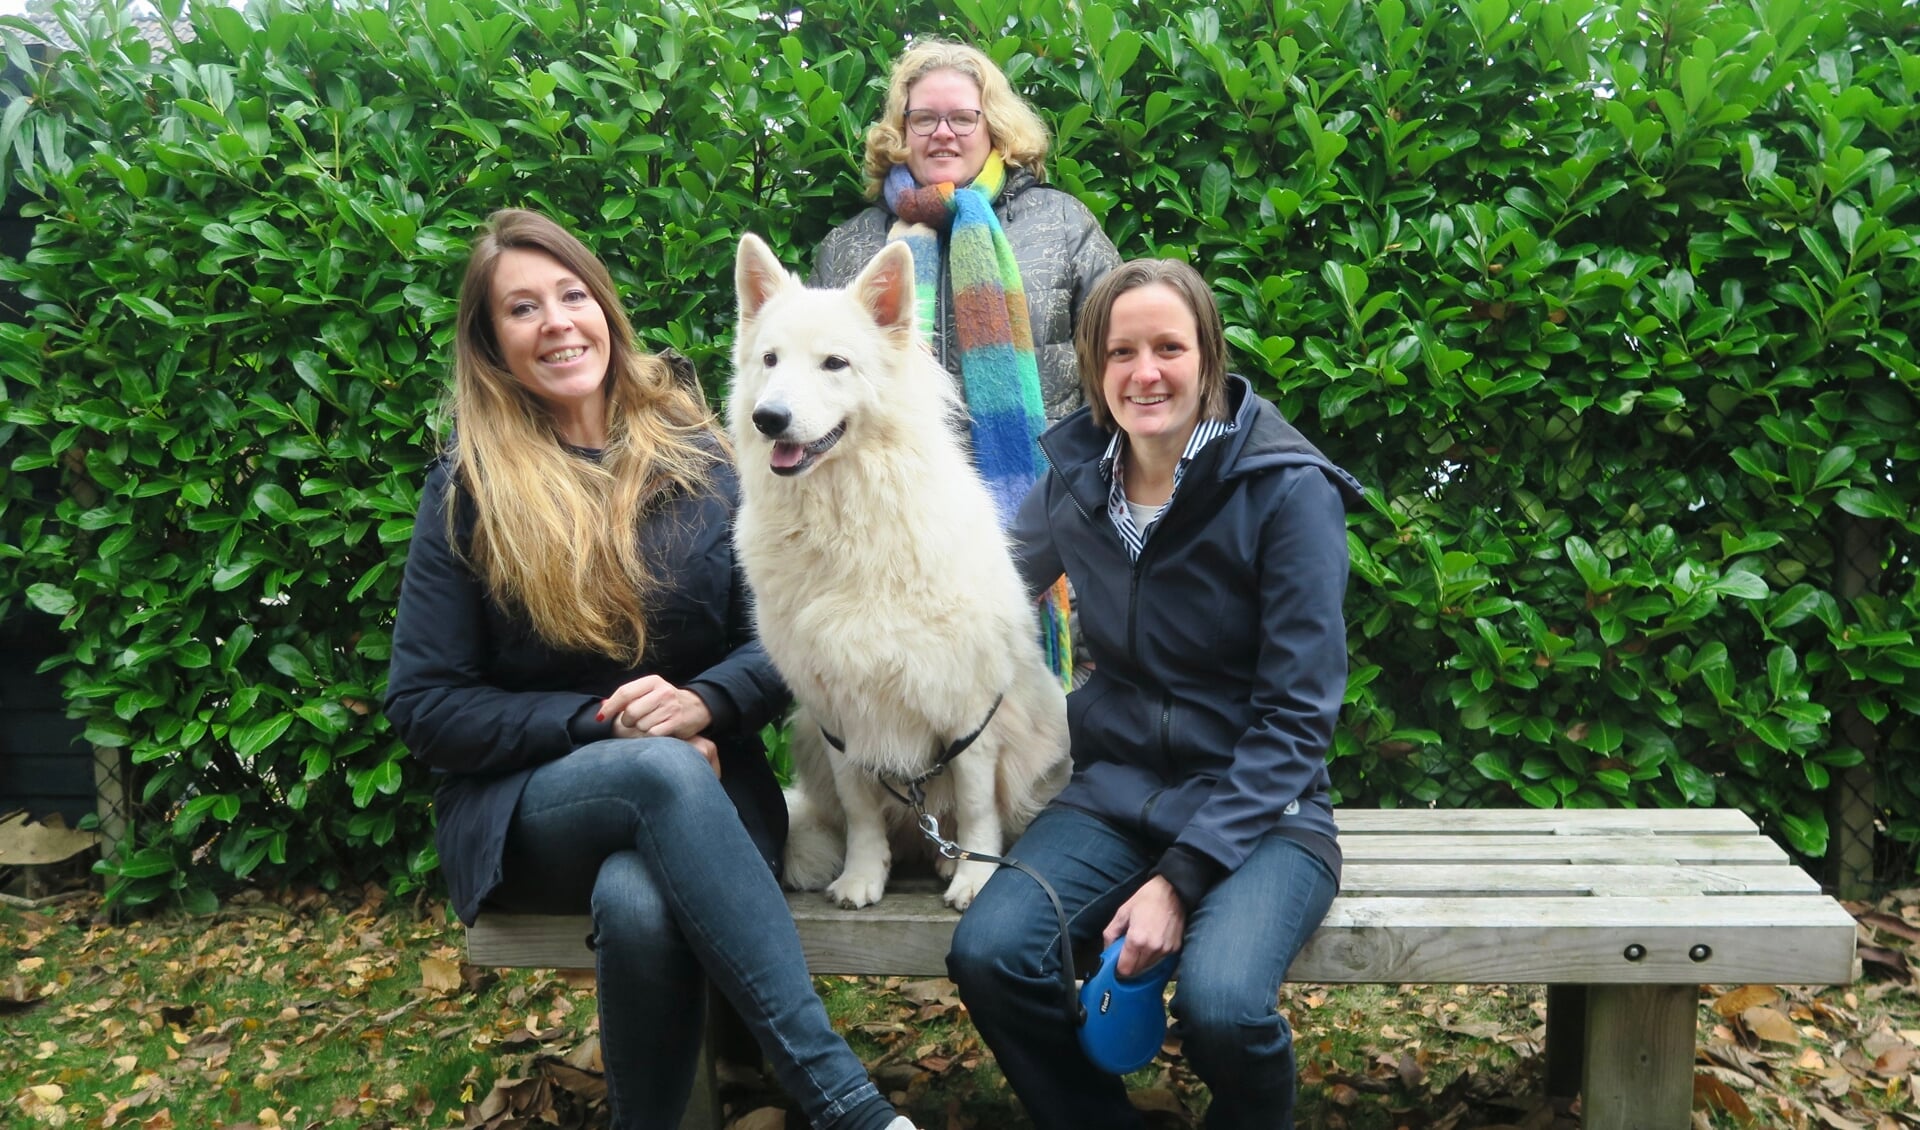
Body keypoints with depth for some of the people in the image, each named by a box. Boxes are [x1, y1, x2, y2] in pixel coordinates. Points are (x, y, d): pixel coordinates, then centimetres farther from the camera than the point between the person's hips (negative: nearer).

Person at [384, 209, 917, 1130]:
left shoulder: (697, 451, 5)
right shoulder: (467, 488, 1)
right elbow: (423, 706, -1)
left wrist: (705, 702, -17)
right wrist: (600, 722, -12)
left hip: (700, 788, 1)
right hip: (531, 802, -1)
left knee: (639, 904, -37)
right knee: (662, 769, -37)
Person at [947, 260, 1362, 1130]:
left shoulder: (1288, 490, -12)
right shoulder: (1074, 479, 1)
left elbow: (1297, 715, -12)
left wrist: (1184, 875, -19)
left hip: (1261, 809, -3)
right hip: (1116, 795, 4)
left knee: (1219, 1004, -30)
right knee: (987, 953, -23)